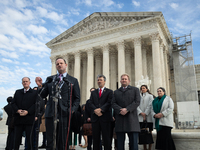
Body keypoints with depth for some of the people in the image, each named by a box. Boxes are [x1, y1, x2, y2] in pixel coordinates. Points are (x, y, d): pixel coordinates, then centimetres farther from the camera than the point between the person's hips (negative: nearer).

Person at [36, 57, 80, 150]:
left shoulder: (73, 80, 8)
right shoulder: (50, 79, 14)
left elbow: (77, 98, 6)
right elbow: (43, 95, 10)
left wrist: (72, 110, -7)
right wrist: (41, 86, -7)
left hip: (65, 114, -1)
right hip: (51, 113, 2)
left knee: (63, 142, 5)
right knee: (50, 141, 6)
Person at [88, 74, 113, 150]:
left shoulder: (109, 92, 8)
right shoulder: (93, 92, 18)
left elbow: (109, 102, -5)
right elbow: (90, 103, 6)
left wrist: (101, 109, -16)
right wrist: (95, 110, -12)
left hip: (105, 117, -3)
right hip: (95, 117, 3)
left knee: (106, 138, 0)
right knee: (95, 138, 6)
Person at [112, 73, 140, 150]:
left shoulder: (135, 90, 13)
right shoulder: (116, 92, 20)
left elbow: (137, 102, -1)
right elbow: (113, 103, 8)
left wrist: (127, 109, -13)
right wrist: (120, 110, -12)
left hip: (131, 117, -2)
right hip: (119, 118, 2)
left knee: (133, 142, -3)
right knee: (120, 143, 4)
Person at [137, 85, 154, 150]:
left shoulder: (150, 96, 9)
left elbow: (150, 105, -2)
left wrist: (145, 114, -11)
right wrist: (141, 113, -10)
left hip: (148, 117, -2)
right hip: (140, 117, 2)